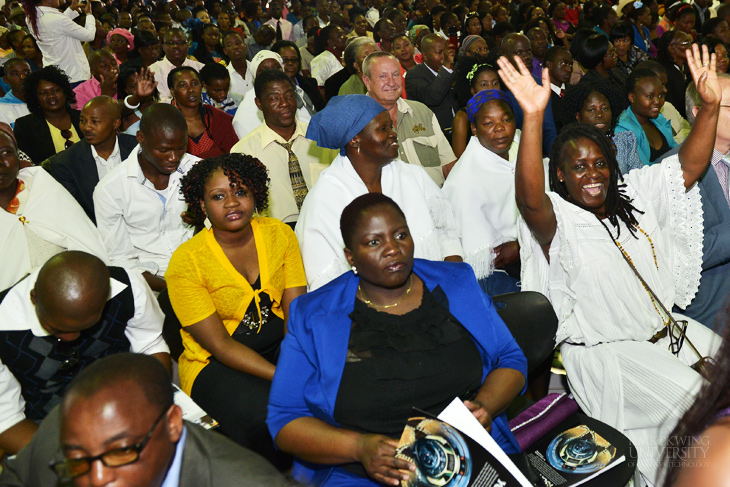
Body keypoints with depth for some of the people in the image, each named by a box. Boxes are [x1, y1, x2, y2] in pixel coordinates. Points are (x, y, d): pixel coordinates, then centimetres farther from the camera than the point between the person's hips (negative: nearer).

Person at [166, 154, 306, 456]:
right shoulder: (186, 261, -13)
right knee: (267, 417, -33)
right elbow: (220, 345, -16)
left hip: (280, 345, 5)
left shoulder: (278, 234, -1)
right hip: (214, 363, -4)